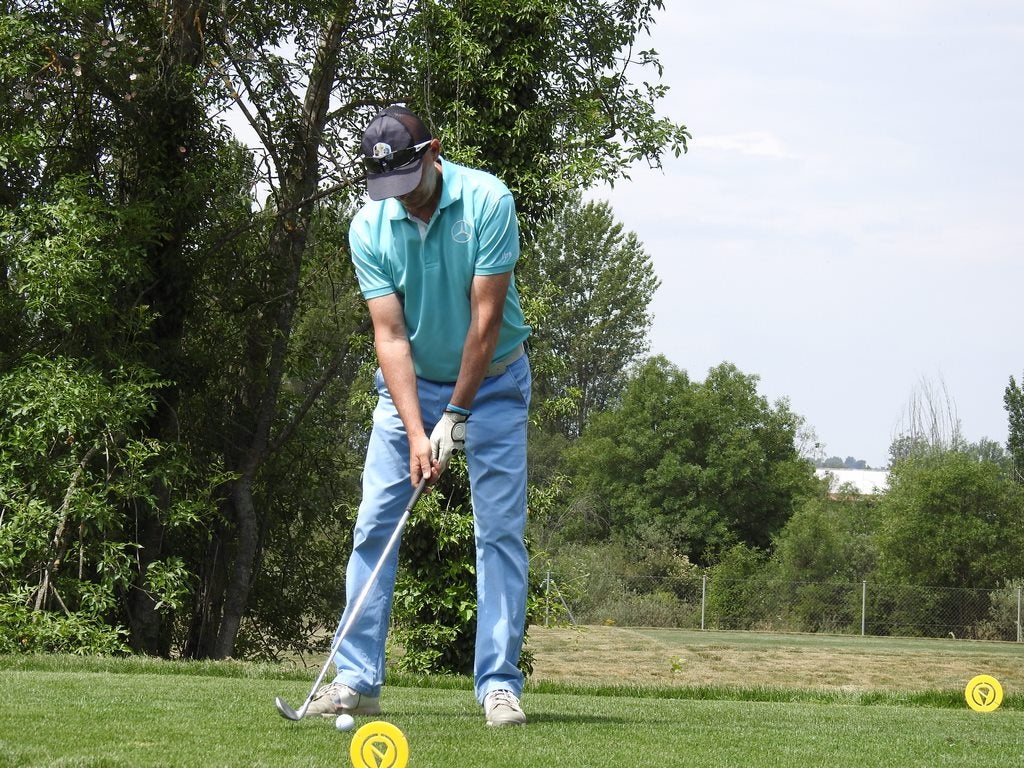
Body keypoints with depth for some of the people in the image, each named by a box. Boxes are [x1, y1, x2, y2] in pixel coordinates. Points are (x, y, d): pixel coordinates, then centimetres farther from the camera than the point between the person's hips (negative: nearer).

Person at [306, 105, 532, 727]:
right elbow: (390, 335, -15)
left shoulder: (487, 201, -21)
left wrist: (455, 416, -19)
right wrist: (417, 433, -23)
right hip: (411, 384, 2)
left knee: (501, 531, -7)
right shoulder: (369, 227, -13)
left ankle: (499, 683, -5)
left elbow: (487, 316, -20)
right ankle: (358, 679, 1)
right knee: (374, 525, -3)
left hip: (491, 380, -2)